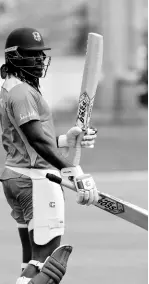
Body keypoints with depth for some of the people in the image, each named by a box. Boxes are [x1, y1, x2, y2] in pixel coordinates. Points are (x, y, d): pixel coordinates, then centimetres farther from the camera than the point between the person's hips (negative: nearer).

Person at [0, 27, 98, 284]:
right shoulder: (21, 92, -15)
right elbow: (38, 140, -26)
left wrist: (67, 140, 13)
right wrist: (73, 171, -32)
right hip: (35, 179, -11)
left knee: (32, 261, 14)